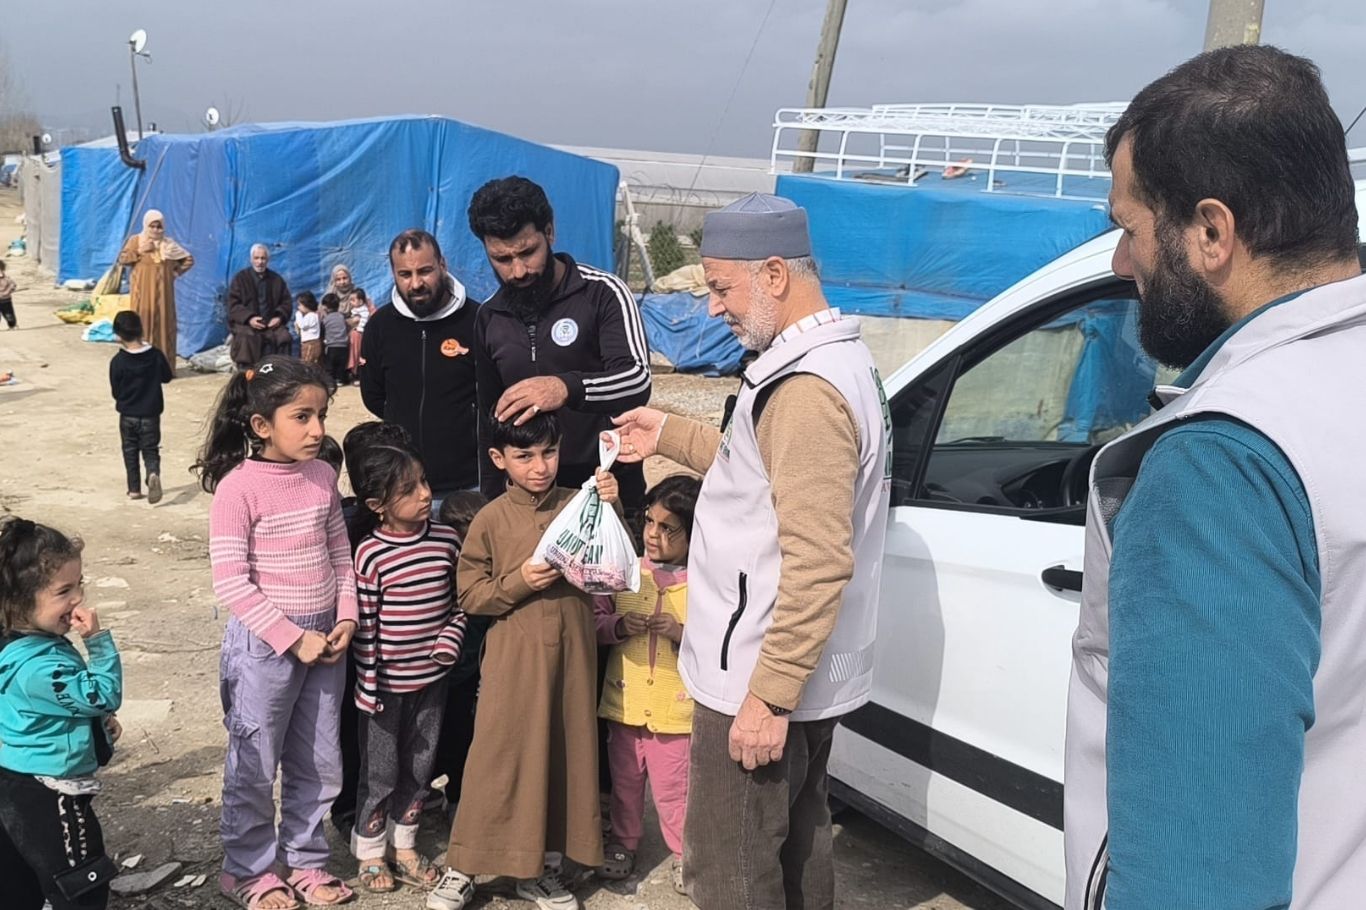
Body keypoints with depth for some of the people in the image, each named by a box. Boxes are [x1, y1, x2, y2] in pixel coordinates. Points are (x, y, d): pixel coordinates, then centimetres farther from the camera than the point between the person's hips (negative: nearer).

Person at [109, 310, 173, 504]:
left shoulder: (118, 362, -13)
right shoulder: (155, 356, -8)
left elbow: (115, 391, -6)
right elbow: (167, 377, 7)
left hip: (127, 415, -1)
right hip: (151, 415, 1)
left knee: (130, 451, 15)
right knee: (150, 450, 6)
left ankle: (134, 489, 18)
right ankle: (153, 473, -24)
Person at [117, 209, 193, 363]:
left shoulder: (169, 244, 5)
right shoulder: (136, 240, 3)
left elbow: (189, 259, 11)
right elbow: (122, 259, -3)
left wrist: (176, 272, 1)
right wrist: (139, 251, -12)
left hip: (162, 292, 1)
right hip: (142, 292, -1)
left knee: (163, 325, 0)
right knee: (142, 324, -4)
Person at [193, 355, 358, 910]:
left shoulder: (322, 476, 2)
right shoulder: (238, 488, -16)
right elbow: (230, 583, -18)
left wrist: (346, 619, -2)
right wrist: (294, 638, -18)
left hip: (324, 640, 6)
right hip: (264, 642, -5)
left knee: (318, 765, 15)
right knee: (255, 766, 9)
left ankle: (304, 861, 33)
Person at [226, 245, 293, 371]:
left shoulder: (277, 279, 13)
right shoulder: (240, 278, 5)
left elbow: (286, 302, 13)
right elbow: (233, 304, -1)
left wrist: (280, 317, -9)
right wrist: (249, 318, -18)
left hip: (271, 322, 2)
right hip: (246, 323, -2)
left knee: (284, 337, -28)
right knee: (247, 338, -35)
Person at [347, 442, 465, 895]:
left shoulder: (447, 540, -5)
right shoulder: (370, 554, -17)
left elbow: (459, 601, 6)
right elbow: (363, 625, -13)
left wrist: (450, 641, -9)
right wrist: (368, 686, -11)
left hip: (431, 679, 4)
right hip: (386, 684, -4)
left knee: (419, 768, 16)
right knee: (380, 773, 10)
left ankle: (405, 846, 34)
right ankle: (369, 852, 29)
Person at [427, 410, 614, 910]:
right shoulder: (491, 519, -3)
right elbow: (469, 595, -1)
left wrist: (610, 509, -13)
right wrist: (520, 582, -16)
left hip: (570, 650, 2)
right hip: (513, 654, -2)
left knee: (565, 753, 10)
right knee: (498, 755, 3)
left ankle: (545, 868, 26)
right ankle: (461, 869, 19)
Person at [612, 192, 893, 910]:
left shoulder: (805, 388, -24)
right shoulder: (836, 358, 10)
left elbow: (819, 563, -28)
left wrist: (769, 694, -25)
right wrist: (672, 437, 22)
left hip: (760, 684, -10)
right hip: (802, 676, 10)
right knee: (795, 850, 22)